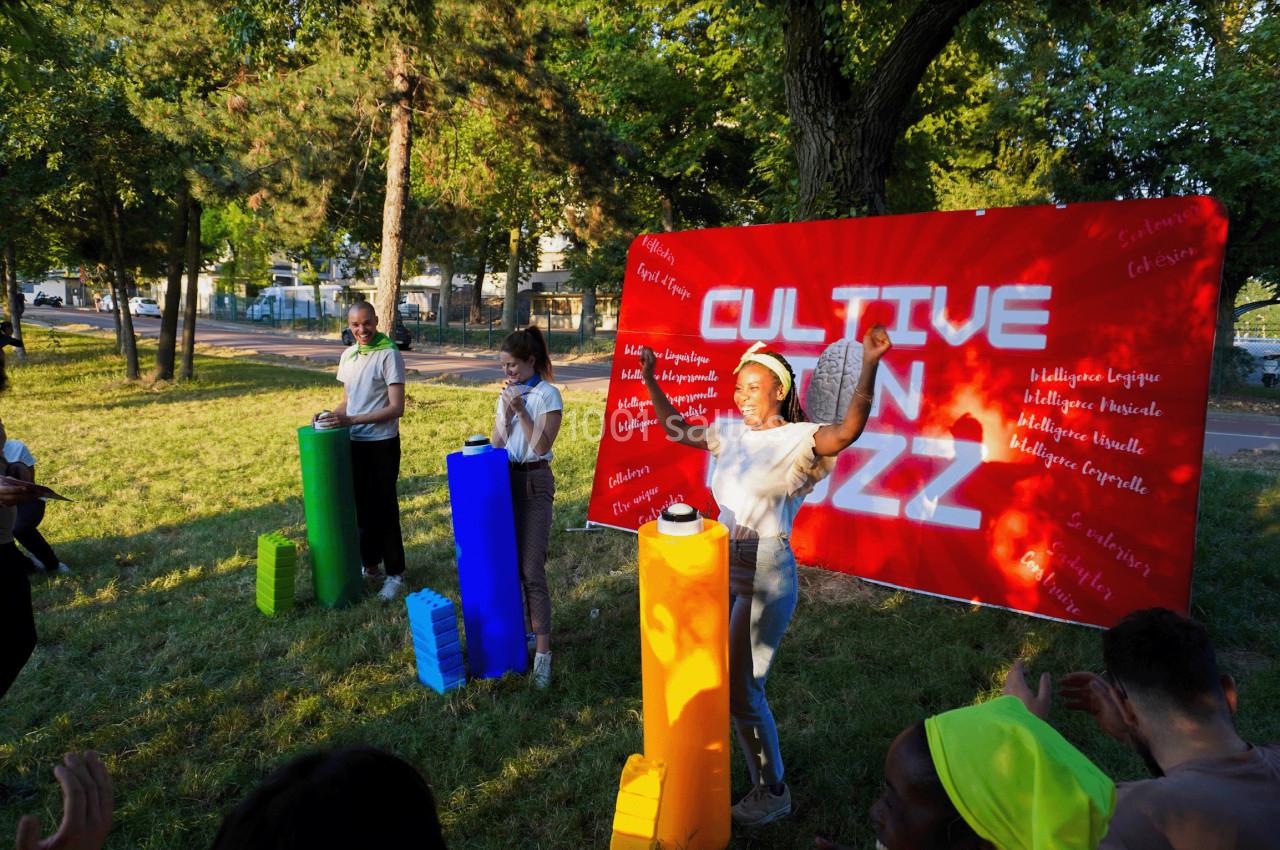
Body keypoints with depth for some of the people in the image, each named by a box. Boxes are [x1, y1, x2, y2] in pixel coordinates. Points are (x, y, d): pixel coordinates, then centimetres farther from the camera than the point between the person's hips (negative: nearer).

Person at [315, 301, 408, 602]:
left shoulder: (389, 355, -13)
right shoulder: (348, 355, 8)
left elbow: (397, 408, -18)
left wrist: (351, 420, -22)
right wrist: (333, 415, -4)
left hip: (382, 444, -6)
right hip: (354, 442, 6)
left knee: (384, 509, 0)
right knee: (362, 507, 16)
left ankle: (396, 574, 12)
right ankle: (369, 564, 30)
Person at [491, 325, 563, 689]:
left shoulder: (547, 395, -8)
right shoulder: (507, 394, 11)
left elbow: (541, 446, -14)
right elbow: (496, 443, 8)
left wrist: (521, 410, -21)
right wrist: (507, 410, -6)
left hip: (534, 482, -6)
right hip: (505, 480, 6)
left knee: (532, 570, -9)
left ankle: (542, 652, -4)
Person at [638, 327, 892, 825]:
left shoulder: (797, 440, -14)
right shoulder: (732, 434, 5)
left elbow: (849, 430, -33)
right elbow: (677, 430, 18)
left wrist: (869, 365, -46)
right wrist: (649, 380, 13)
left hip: (765, 581, -7)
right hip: (721, 570, 7)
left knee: (742, 691, 2)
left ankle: (773, 793, 25)